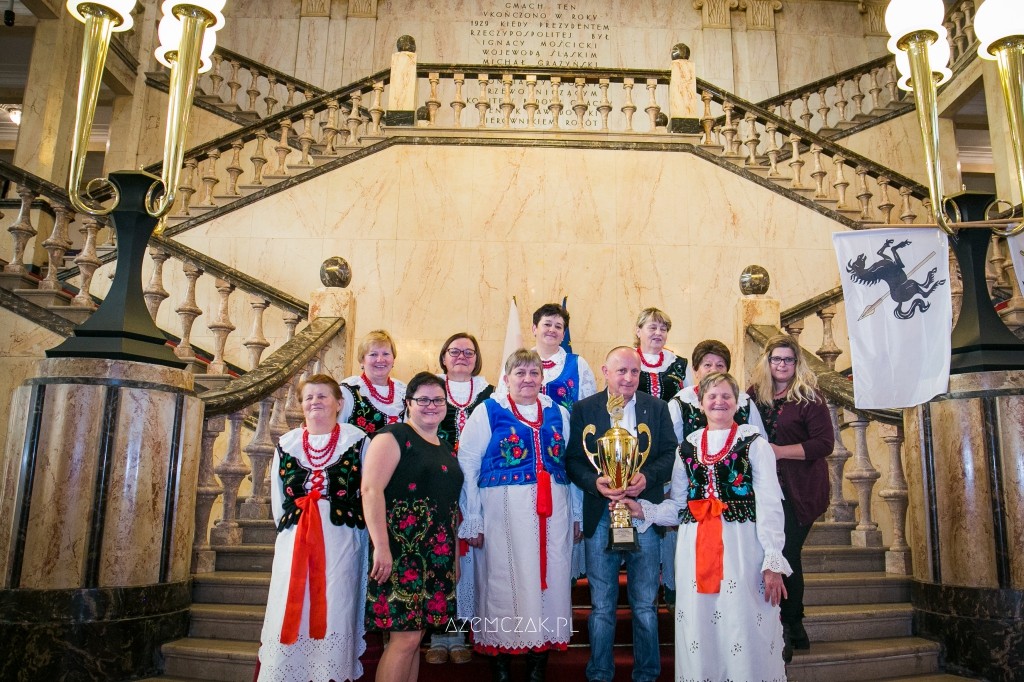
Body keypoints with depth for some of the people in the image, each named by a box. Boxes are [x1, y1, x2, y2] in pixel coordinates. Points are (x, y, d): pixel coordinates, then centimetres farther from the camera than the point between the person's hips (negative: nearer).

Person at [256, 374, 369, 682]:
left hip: (341, 542, -3)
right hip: (293, 541, 3)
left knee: (334, 613, -1)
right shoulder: (287, 443, 12)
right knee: (288, 613, 4)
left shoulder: (357, 440, 2)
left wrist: (351, 526, -3)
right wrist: (288, 528, 7)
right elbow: (277, 497, 15)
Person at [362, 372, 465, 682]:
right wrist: (381, 547, -23)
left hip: (438, 554, 7)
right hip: (402, 551, -7)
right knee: (406, 636, -8)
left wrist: (453, 552, 18)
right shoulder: (393, 436, -5)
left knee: (415, 634, 11)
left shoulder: (447, 448, 18)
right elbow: (371, 489, -16)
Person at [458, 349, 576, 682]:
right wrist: (472, 521, -7)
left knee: (549, 580, 6)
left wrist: (577, 515, 9)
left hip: (553, 513, 4)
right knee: (504, 582, 2)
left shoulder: (558, 413, 11)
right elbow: (467, 466, -3)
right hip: (504, 512, -3)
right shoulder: (488, 411, 1)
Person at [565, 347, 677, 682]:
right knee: (601, 606, 9)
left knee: (646, 605, 12)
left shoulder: (657, 407, 6)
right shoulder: (584, 409, 3)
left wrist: (647, 477, -17)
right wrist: (595, 482, -18)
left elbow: (670, 454, 1)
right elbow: (573, 460, 0)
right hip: (600, 517, -1)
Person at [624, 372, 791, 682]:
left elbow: (770, 505, -4)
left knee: (745, 634, -2)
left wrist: (773, 561, -11)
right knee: (698, 633, 7)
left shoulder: (754, 443, 2)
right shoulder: (687, 447, 14)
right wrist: (644, 511, -1)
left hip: (742, 548, -3)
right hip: (696, 549, 3)